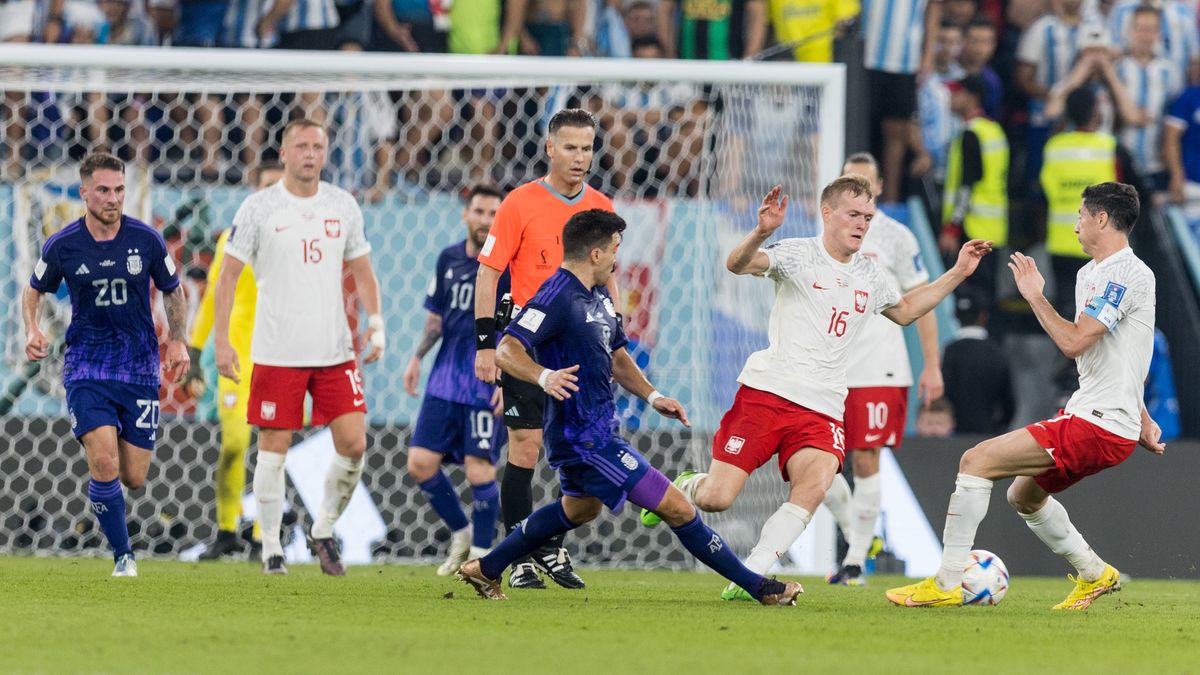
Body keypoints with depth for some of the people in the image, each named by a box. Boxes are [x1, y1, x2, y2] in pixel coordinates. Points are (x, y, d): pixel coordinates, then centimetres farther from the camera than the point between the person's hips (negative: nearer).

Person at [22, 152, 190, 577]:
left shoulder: (147, 240, -4)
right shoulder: (62, 245, -6)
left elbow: (172, 292, 11)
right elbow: (34, 291, 12)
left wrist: (178, 341, -2)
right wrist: (33, 331, -6)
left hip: (139, 366, 1)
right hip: (86, 364, -1)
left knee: (133, 479, 1)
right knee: (105, 465, -19)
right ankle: (123, 557, -2)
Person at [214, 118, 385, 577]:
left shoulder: (343, 205, 8)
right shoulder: (258, 208, -3)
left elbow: (362, 271, 17)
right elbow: (228, 275, -1)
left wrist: (375, 324, 4)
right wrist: (221, 341, -8)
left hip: (335, 350, 3)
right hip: (276, 351, -3)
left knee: (353, 444, -5)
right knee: (274, 448, -1)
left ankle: (323, 531, 15)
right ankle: (271, 548, 10)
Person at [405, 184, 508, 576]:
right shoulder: (448, 260, 9)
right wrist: (417, 357, 10)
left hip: (488, 385, -6)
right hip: (445, 381, 6)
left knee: (479, 470, -8)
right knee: (420, 463, 0)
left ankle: (481, 554, 7)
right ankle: (461, 533, 20)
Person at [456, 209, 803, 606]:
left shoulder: (598, 297, 12)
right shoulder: (557, 298, -19)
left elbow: (616, 356, 24)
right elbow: (506, 350, -29)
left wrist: (652, 397, 10)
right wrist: (544, 377, -47)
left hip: (596, 433, 11)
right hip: (583, 437, -11)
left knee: (579, 510, 35)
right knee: (676, 508, -10)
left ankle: (485, 570, 43)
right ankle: (758, 587, -6)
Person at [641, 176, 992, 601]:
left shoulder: (868, 275, 17)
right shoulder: (798, 255, -2)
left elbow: (904, 310, 39)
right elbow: (737, 264, -20)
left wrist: (956, 274, 31)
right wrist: (761, 233, -41)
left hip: (822, 411, 4)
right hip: (766, 391, -4)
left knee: (815, 486, -26)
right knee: (716, 499, -9)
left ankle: (749, 578, -21)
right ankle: (680, 489, 30)